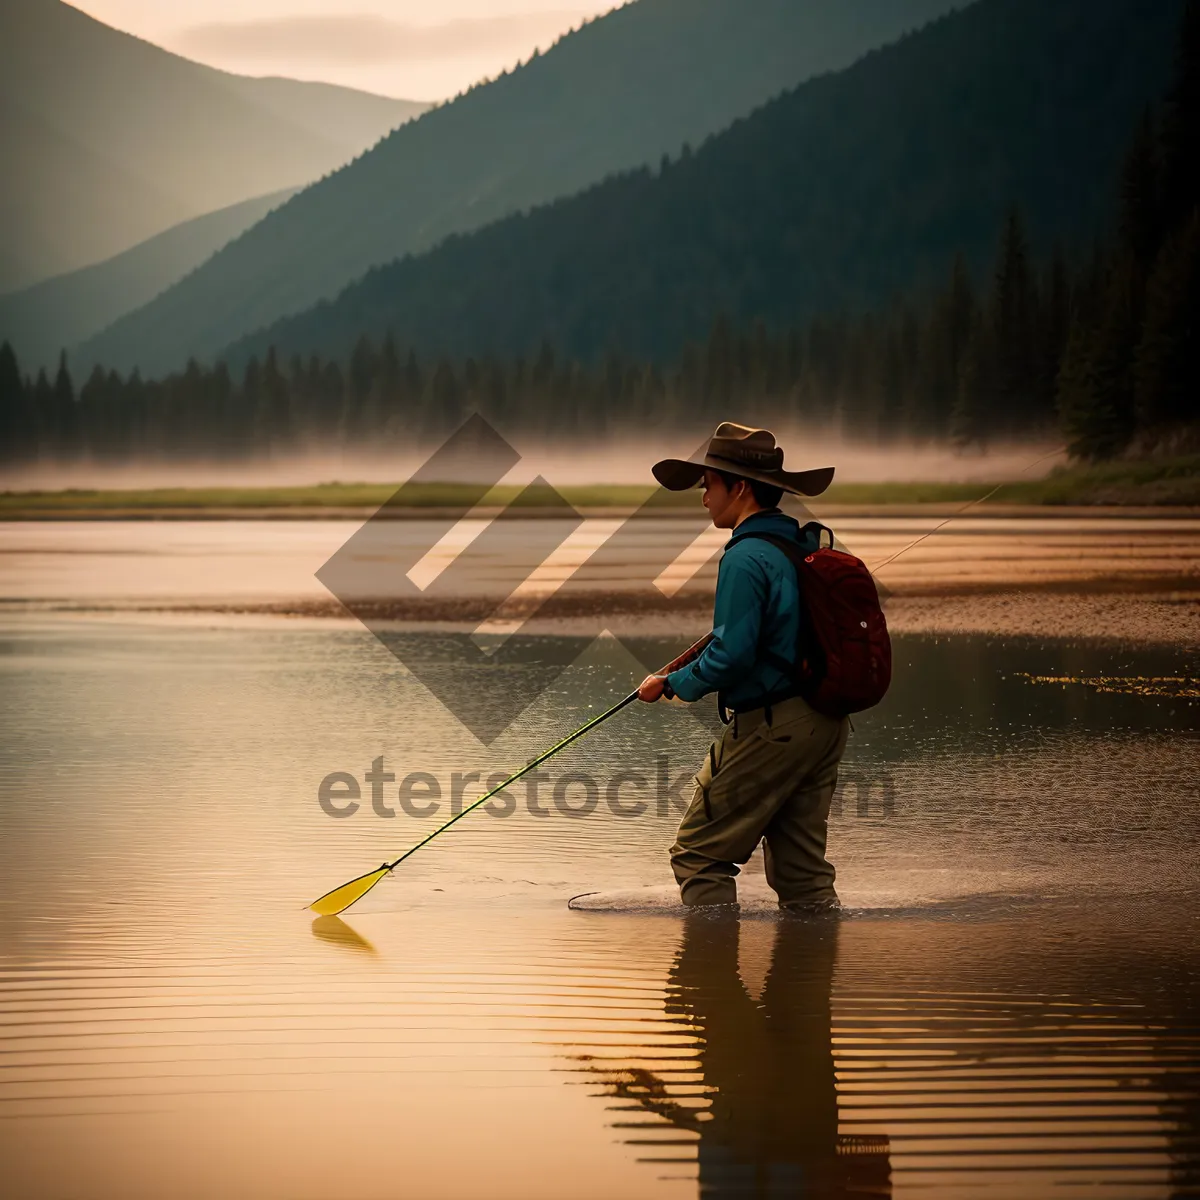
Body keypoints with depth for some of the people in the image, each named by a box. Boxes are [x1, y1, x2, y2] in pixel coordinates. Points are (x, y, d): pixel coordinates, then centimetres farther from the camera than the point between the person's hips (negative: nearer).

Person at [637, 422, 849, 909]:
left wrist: (672, 684, -6)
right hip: (826, 723, 9)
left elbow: (732, 655, -21)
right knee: (801, 870, 12)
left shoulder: (746, 558, -15)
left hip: (769, 727, -9)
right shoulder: (809, 547, 13)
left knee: (698, 855, 0)